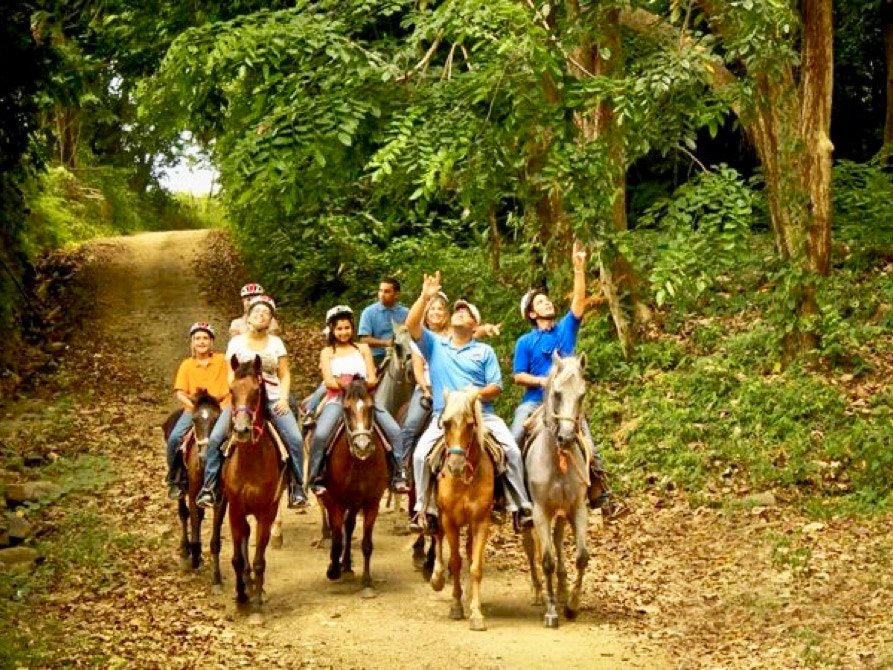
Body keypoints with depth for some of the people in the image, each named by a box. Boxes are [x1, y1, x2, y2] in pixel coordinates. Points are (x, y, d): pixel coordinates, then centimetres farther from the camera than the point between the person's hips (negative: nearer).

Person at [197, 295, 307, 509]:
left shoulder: (276, 343, 11)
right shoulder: (236, 342, 8)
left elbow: (285, 375, 10)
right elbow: (231, 375, 6)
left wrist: (284, 398, -7)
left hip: (272, 398, 0)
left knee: (295, 439, -20)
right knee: (215, 438, -20)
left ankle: (297, 487, -6)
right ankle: (209, 486, -9)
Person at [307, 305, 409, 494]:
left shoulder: (363, 349, 18)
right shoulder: (327, 352, 14)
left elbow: (372, 379, 9)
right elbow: (329, 381, 0)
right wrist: (346, 385, -16)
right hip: (337, 399, -2)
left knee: (394, 430, -18)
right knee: (320, 434, -29)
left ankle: (398, 475, -9)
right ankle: (316, 478, -15)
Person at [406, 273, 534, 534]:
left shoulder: (484, 351, 13)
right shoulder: (435, 345, 12)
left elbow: (496, 387, 7)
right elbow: (412, 326, -4)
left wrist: (481, 392, -15)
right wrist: (425, 298, -14)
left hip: (482, 414, 0)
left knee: (512, 449, -20)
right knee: (421, 453, -23)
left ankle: (521, 506, -11)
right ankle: (424, 508, -11)